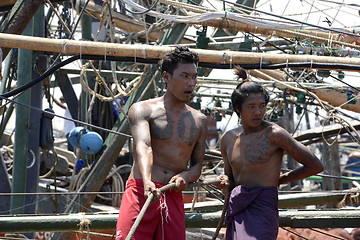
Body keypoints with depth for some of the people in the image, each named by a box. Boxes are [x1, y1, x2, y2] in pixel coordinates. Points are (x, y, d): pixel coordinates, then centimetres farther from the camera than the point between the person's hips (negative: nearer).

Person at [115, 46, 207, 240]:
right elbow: (143, 147, -15)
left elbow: (197, 165, 18)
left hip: (174, 200, 4)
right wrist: (147, 182, -34)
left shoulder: (198, 121, 17)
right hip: (141, 194, -4)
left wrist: (185, 177, -7)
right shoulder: (142, 110, 3)